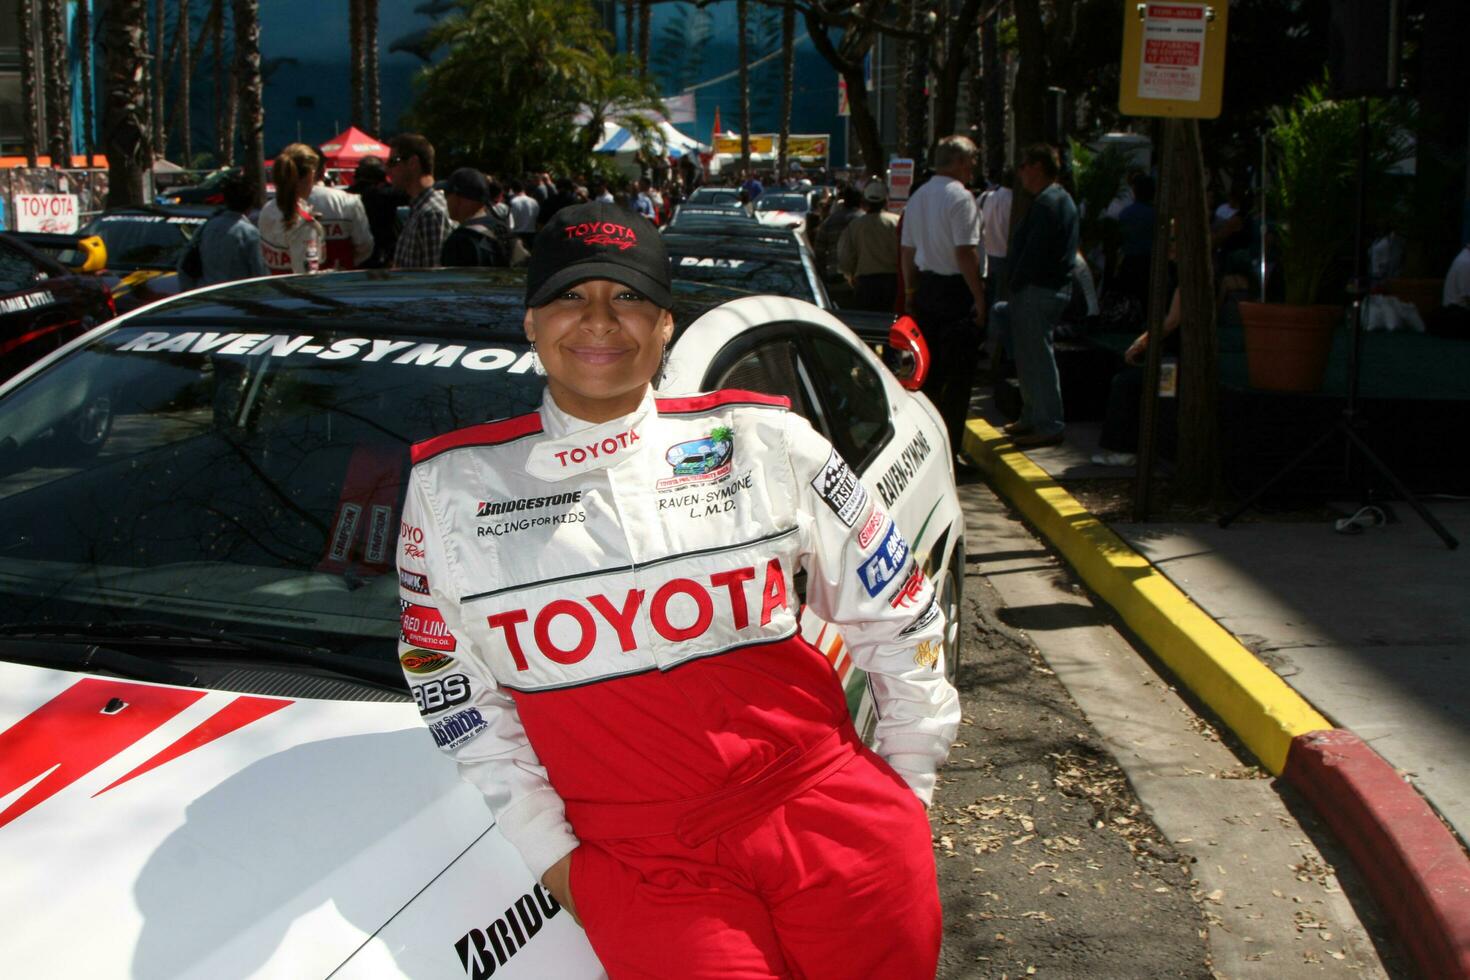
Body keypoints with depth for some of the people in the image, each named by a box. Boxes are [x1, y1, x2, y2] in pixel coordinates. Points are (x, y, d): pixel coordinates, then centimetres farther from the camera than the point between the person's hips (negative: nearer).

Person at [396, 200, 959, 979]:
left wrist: (906, 788, 10)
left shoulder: (762, 440, 5)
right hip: (633, 863, -1)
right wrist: (548, 852, 1)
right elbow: (456, 692, 7)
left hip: (829, 812, 1)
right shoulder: (454, 485, 5)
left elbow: (896, 612, 11)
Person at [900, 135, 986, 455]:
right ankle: (949, 451, -2)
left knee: (930, 372, 15)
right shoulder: (960, 197, -14)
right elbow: (965, 252, -20)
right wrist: (979, 297, -16)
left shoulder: (917, 197, 12)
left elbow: (907, 250, 17)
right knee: (959, 376, -3)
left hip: (925, 286, 8)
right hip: (956, 291, -8)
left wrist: (910, 293, 24)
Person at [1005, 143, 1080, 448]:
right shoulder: (1061, 199, 17)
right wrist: (1016, 282, 16)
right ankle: (1032, 417, 28)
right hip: (1054, 286, 11)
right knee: (1030, 356, 18)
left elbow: (1034, 252, -22)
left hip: (1037, 291, -11)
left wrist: (1014, 283, -12)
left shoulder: (1046, 203, -17)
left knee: (1037, 357, -6)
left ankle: (1049, 426, -2)